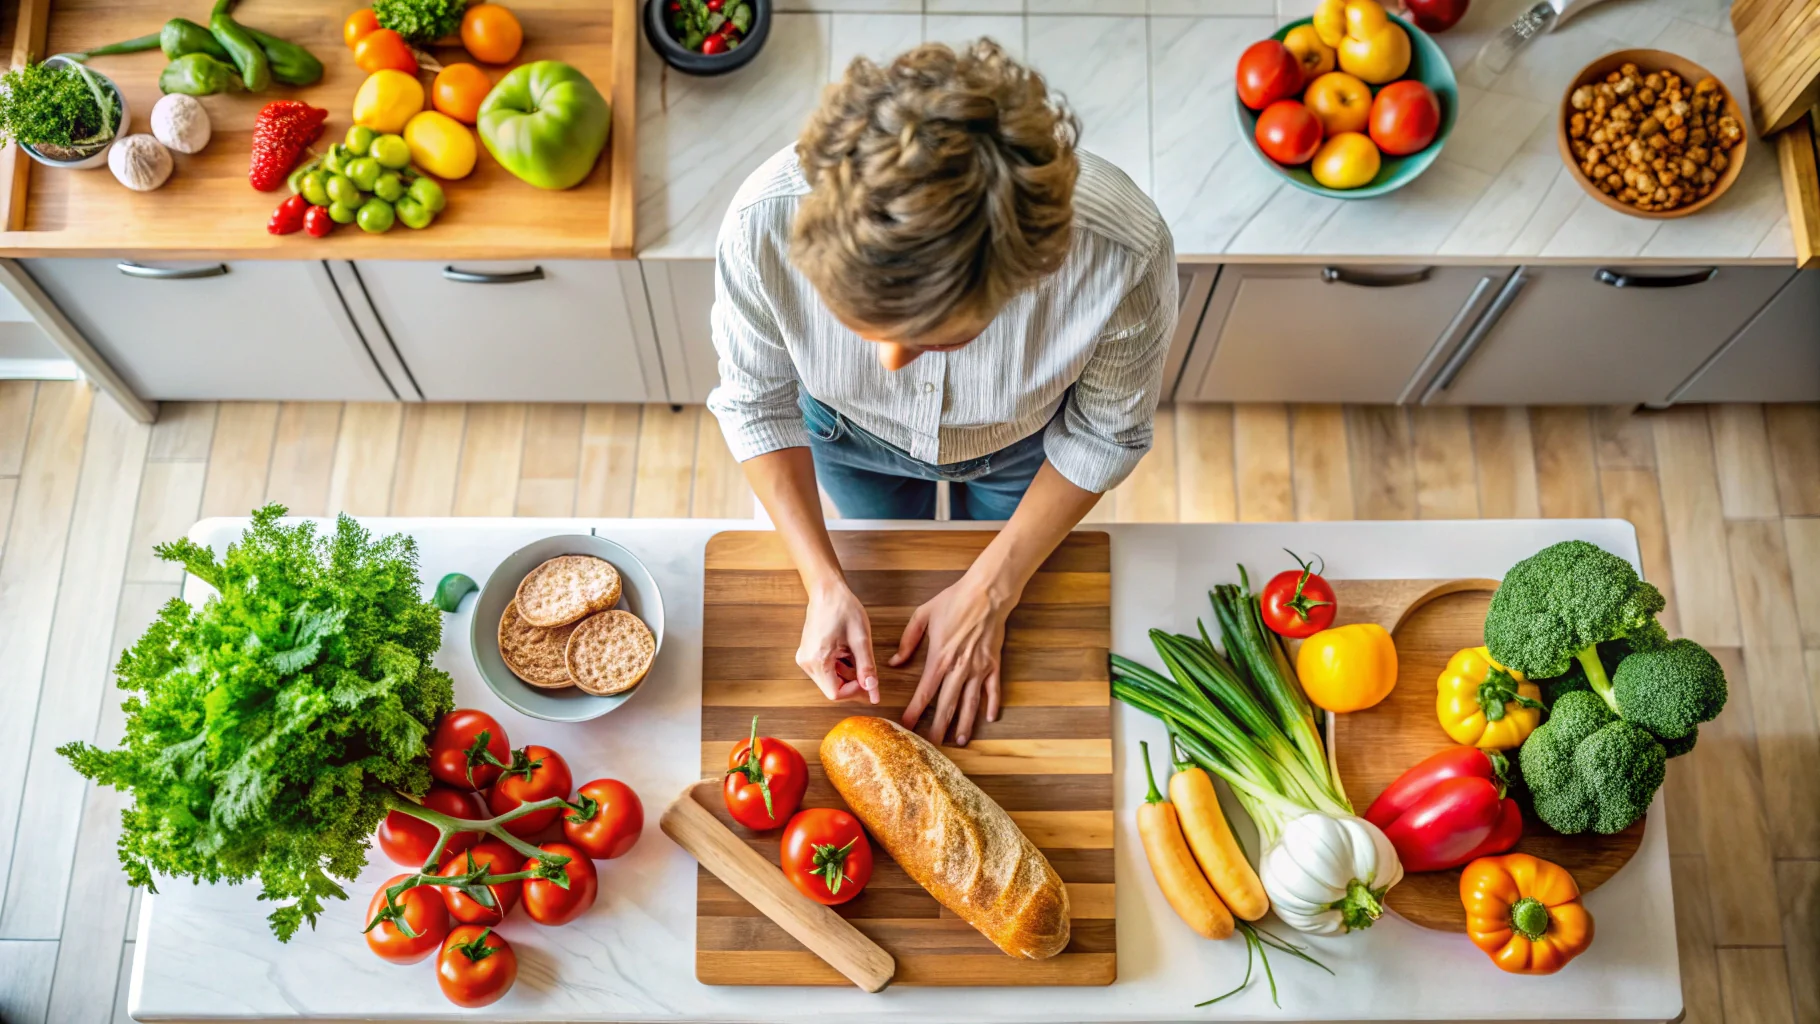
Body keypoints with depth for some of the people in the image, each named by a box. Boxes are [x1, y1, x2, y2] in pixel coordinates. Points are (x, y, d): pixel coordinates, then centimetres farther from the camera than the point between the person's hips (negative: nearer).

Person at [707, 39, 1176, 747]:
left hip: (1023, 445, 0)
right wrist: (824, 582, -28)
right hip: (850, 429, 1)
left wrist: (989, 591, -20)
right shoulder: (765, 222, -44)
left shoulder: (1123, 256, -46)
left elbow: (1105, 433, -22)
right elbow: (755, 403, -21)